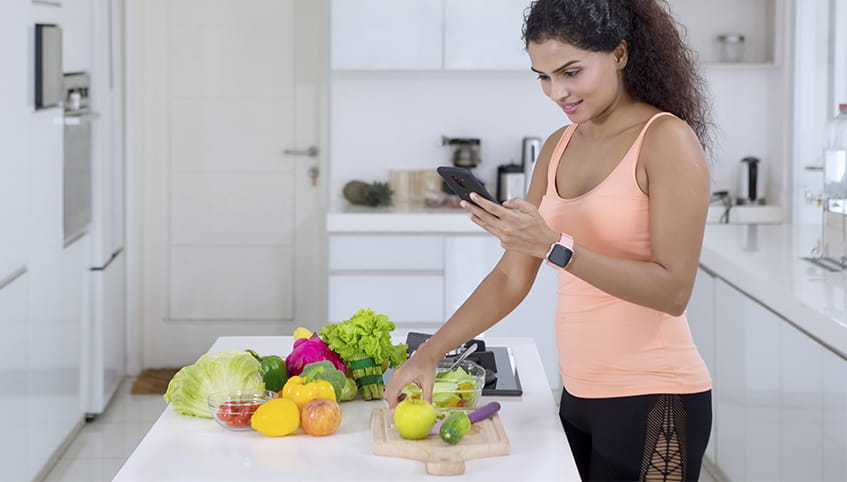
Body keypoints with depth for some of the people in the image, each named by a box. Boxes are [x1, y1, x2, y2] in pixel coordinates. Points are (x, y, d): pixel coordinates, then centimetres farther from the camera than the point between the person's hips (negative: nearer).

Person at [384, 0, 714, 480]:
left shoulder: (667, 140, -11)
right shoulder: (559, 147, 10)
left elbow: (673, 290, -18)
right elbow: (511, 278, 12)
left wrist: (555, 246, -24)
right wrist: (430, 353, 3)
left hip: (653, 402, -6)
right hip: (580, 396, 6)